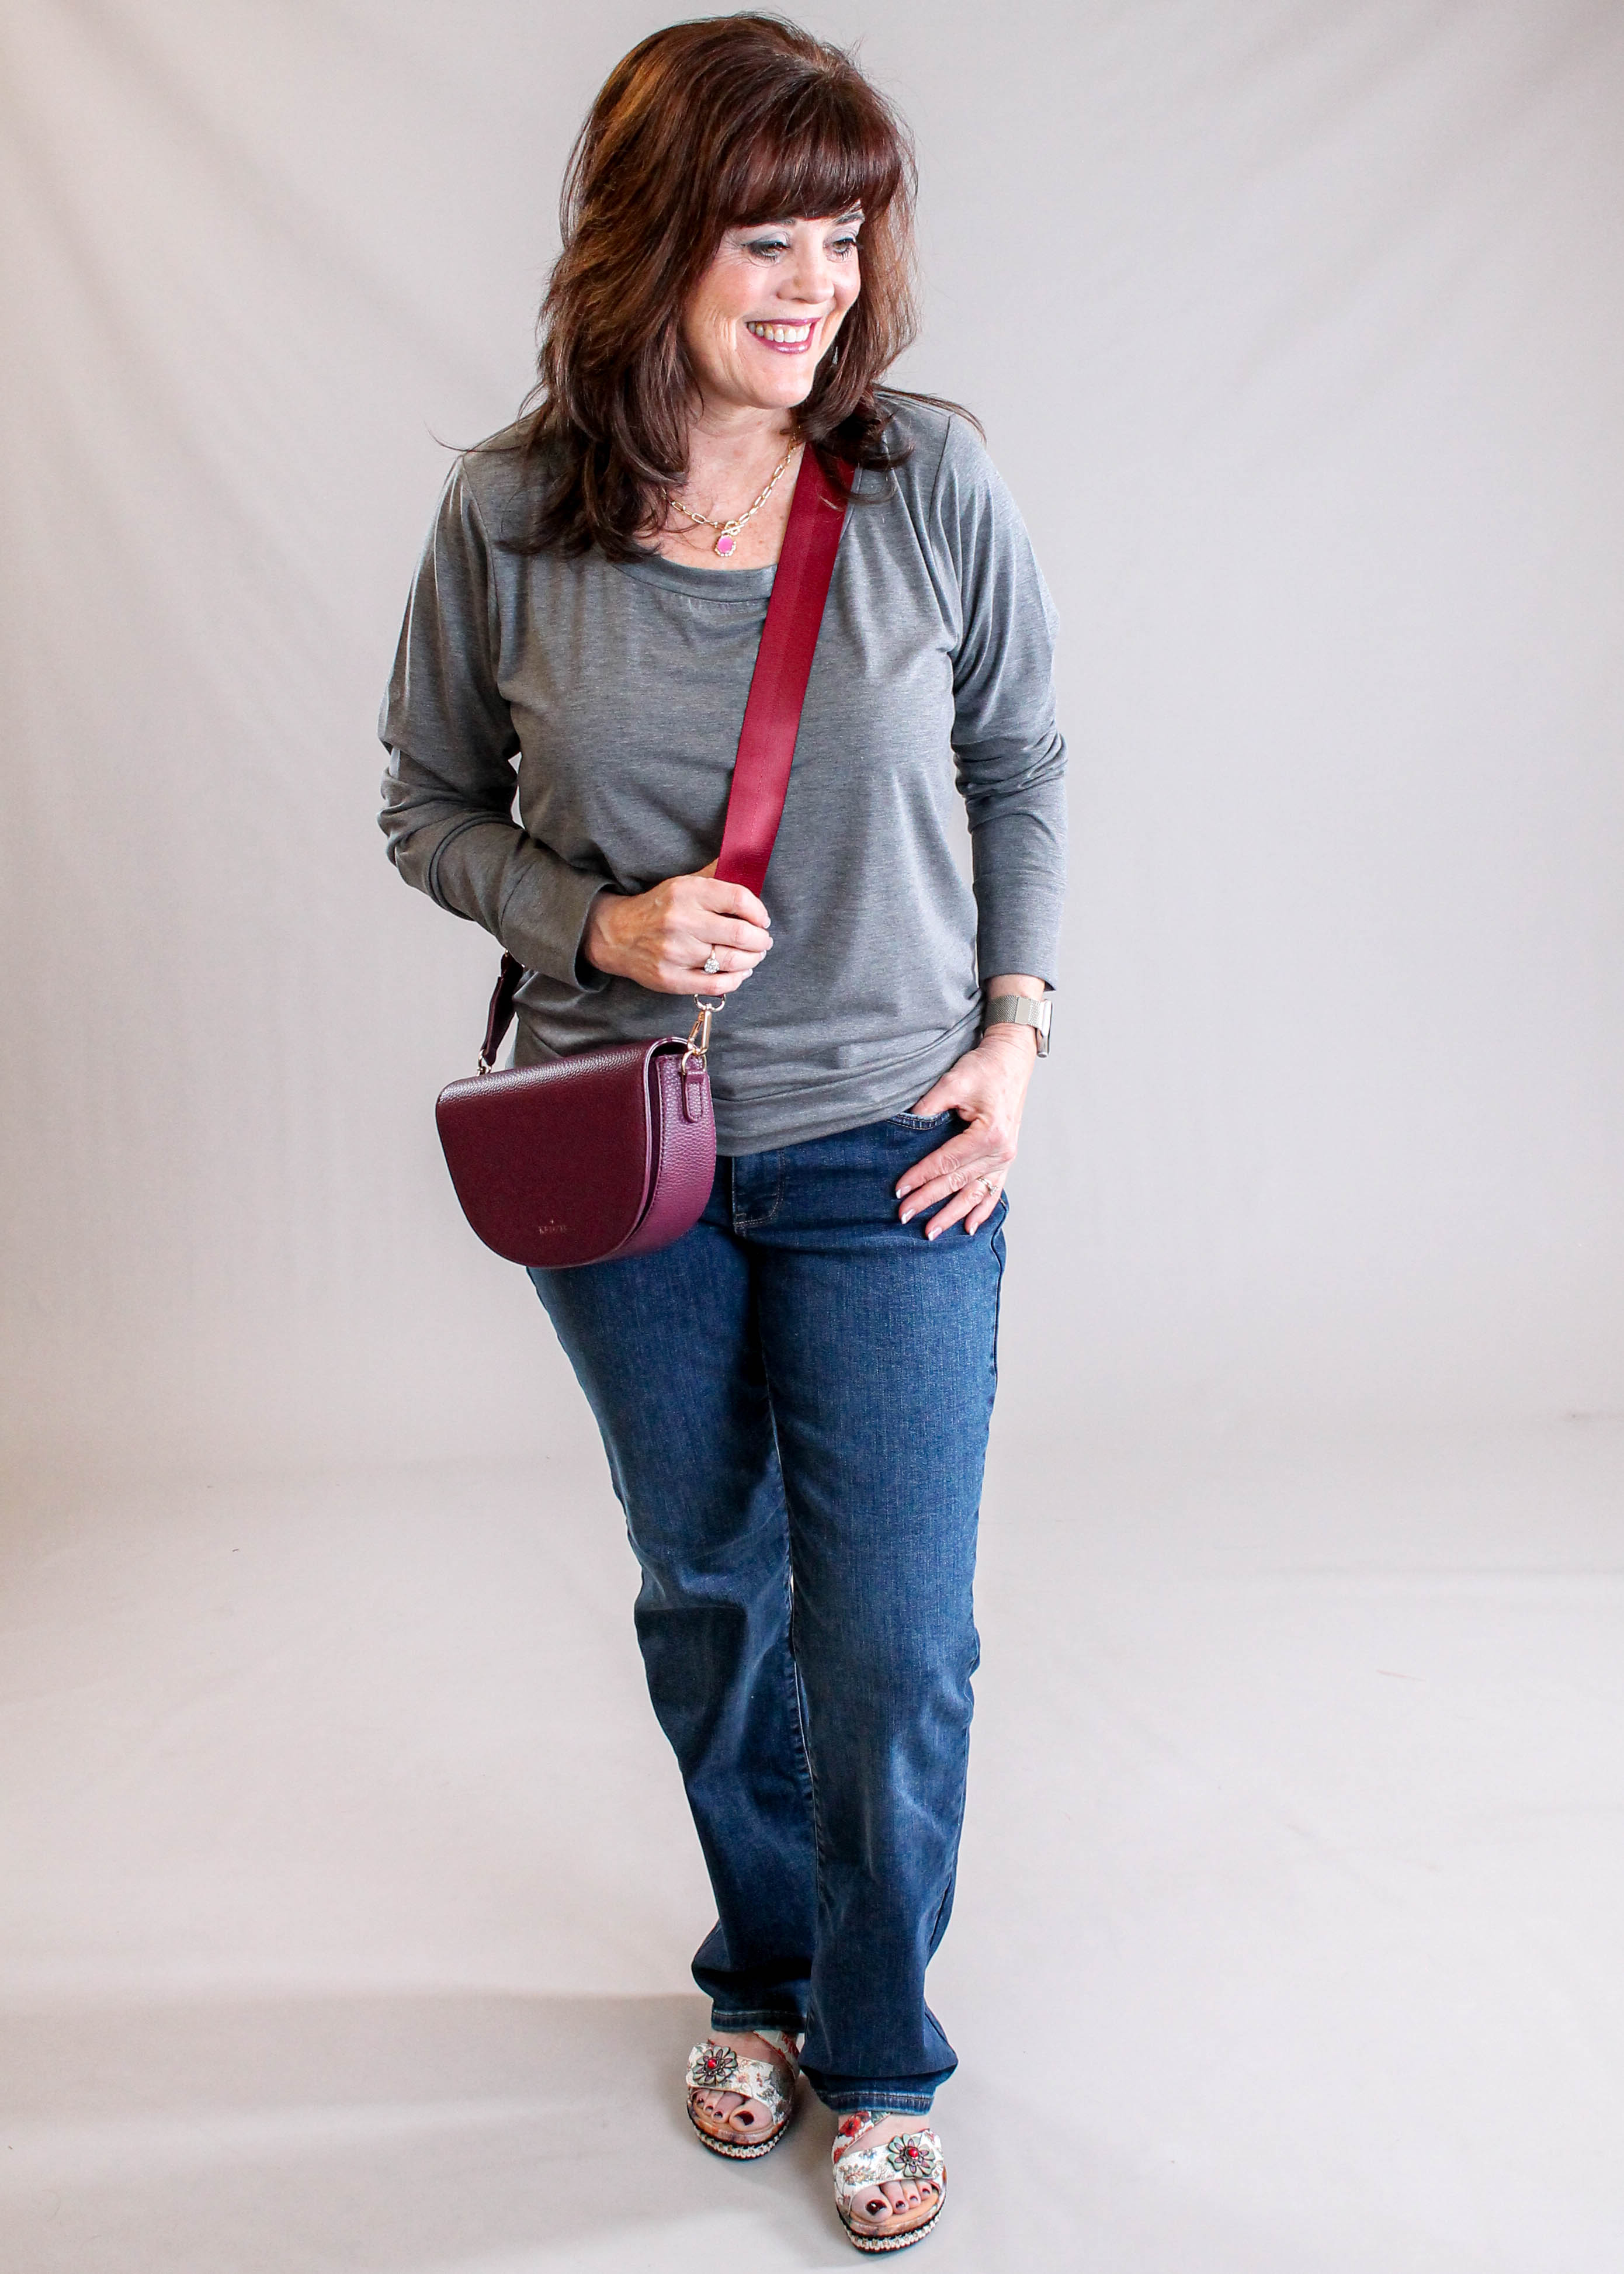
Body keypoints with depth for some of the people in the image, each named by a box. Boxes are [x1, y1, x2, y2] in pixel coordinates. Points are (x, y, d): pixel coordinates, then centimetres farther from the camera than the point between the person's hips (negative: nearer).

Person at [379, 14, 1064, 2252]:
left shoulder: (934, 488, -9)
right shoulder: (508, 517, -8)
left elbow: (1019, 769, 5)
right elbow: (432, 805, 3)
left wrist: (1014, 1026, -3)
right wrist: (601, 922, -15)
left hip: (891, 1150, -1)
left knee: (892, 1643, 4)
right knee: (705, 1591, 18)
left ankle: (881, 2056, 32)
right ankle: (762, 1975, 45)